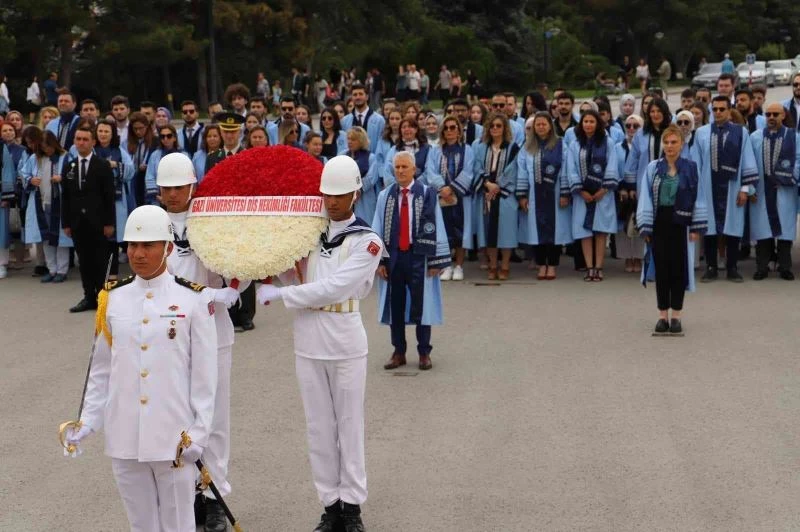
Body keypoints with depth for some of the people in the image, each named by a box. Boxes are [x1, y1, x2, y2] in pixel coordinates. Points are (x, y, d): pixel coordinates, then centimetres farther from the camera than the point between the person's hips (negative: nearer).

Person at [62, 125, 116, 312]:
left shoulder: (103, 166, -1)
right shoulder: (68, 168, 11)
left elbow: (109, 196, -5)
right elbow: (65, 197, 10)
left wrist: (109, 223, -9)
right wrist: (66, 223, 4)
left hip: (97, 222, -4)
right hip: (78, 222, 4)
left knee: (100, 261, 0)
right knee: (84, 261, 6)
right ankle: (89, 297, 11)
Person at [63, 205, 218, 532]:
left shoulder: (193, 299, -4)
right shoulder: (112, 299, 4)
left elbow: (204, 372, -2)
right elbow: (101, 369, 10)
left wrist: (200, 430, -6)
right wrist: (88, 421, 4)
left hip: (174, 437, -3)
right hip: (123, 435, 3)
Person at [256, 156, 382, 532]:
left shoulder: (367, 242, -8)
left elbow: (332, 288, -17)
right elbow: (296, 279, 9)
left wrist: (279, 294, -15)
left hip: (345, 344, -4)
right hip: (308, 343, 4)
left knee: (349, 426, 6)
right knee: (319, 428, 9)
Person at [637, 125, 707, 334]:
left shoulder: (690, 168, 1)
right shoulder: (653, 168, 2)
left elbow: (697, 198, 1)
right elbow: (646, 198, 1)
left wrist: (697, 227, -4)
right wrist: (645, 226, -5)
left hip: (680, 224, -1)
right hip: (659, 223, 1)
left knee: (678, 268, 2)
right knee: (661, 268, 3)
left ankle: (676, 316, 10)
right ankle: (663, 315, 11)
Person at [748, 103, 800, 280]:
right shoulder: (755, 137, 7)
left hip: (784, 190, -1)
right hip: (761, 189, 1)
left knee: (784, 226, 1)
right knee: (762, 227, 2)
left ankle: (785, 267, 7)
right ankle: (762, 267, 7)